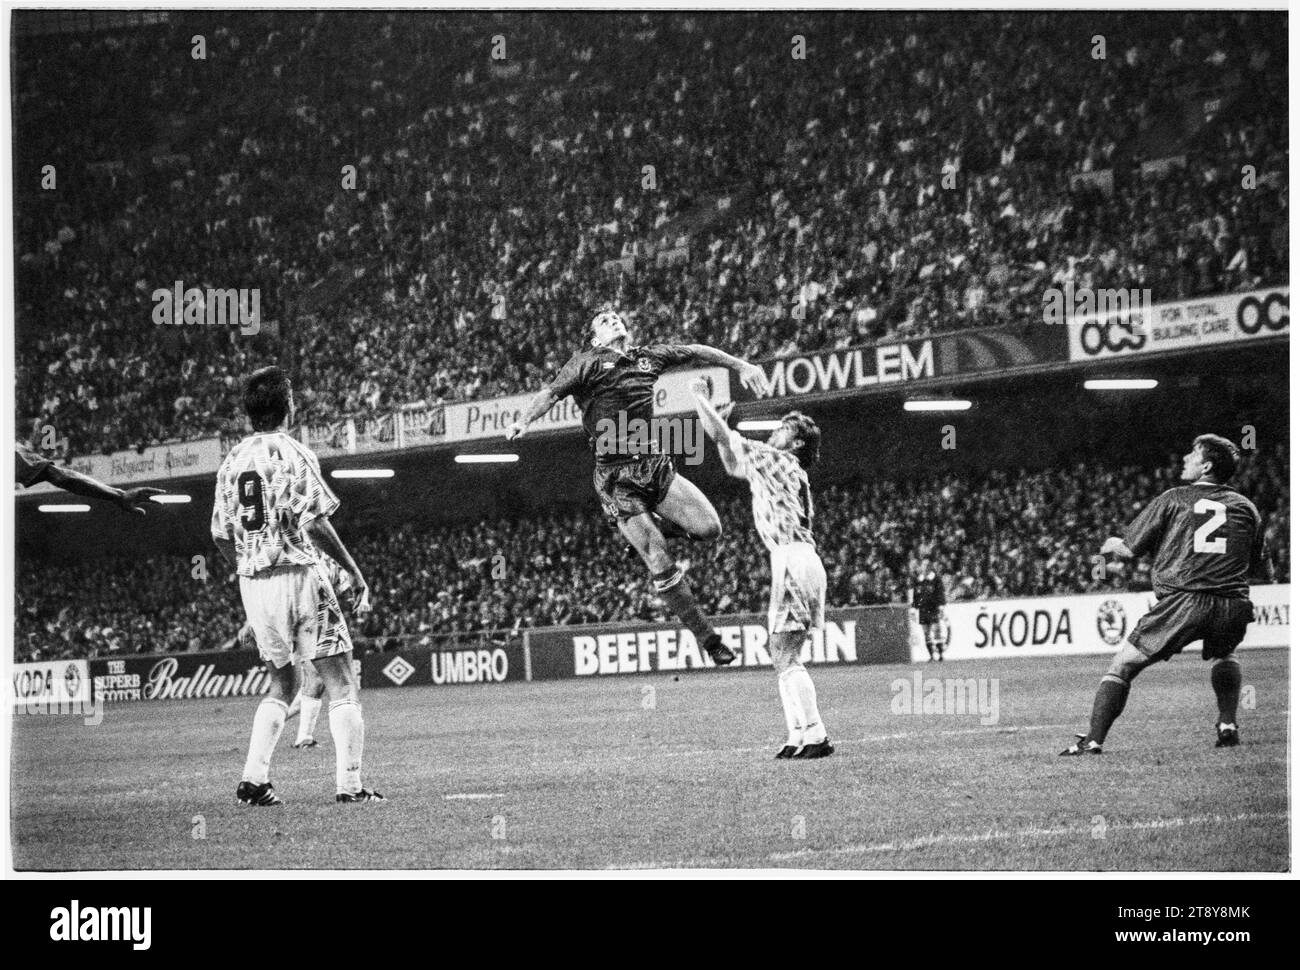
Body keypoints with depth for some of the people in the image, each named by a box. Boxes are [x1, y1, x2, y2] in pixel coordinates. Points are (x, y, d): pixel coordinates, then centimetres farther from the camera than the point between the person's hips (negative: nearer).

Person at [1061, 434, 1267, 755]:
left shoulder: (1174, 499, 6)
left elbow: (1130, 549, 10)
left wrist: (1111, 545, 31)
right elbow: (1255, 563, 22)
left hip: (1181, 601, -3)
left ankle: (1093, 740, -3)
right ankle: (1228, 726, 23)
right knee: (1224, 654, 37)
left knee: (1122, 665, 7)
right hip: (1232, 605, 3)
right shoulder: (1245, 507, 14)